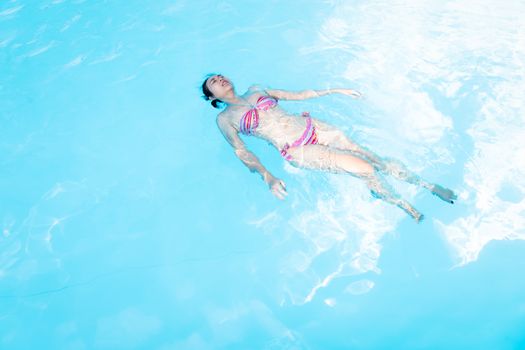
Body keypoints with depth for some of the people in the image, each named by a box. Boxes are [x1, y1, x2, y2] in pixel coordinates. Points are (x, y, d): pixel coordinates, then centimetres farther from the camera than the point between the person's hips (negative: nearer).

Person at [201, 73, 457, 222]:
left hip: (312, 127, 5)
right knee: (365, 169, -13)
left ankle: (428, 186, 10)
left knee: (375, 159, -5)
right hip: (296, 150, -4)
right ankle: (405, 206, 11)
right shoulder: (224, 118, 3)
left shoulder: (255, 90, 17)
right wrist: (267, 177, -20)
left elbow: (295, 95, 20)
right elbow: (241, 152, -4)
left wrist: (334, 91, 17)